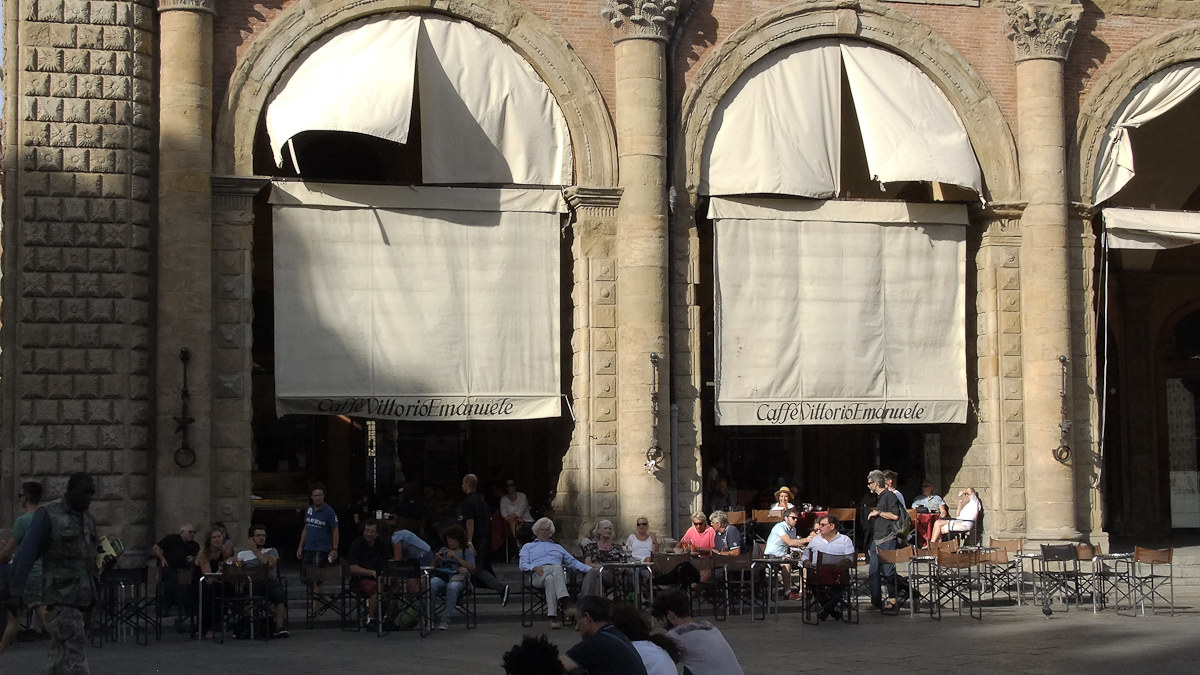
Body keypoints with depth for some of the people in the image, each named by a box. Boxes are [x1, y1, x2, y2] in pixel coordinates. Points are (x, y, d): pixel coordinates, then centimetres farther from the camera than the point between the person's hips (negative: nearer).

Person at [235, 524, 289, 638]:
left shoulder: (271, 551, 22)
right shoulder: (242, 554, 25)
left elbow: (268, 563, 0)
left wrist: (255, 550, 7)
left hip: (268, 580, 0)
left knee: (279, 592, -35)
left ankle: (280, 627, -39)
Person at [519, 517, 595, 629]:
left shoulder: (558, 548, 39)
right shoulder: (528, 547, 31)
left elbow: (573, 562, 31)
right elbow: (522, 565, 13)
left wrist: (591, 569, 15)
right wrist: (534, 567, -11)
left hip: (558, 575, 2)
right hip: (539, 576, -2)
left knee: (550, 579, -40)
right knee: (557, 568, -39)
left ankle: (552, 617, -55)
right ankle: (565, 602, -58)